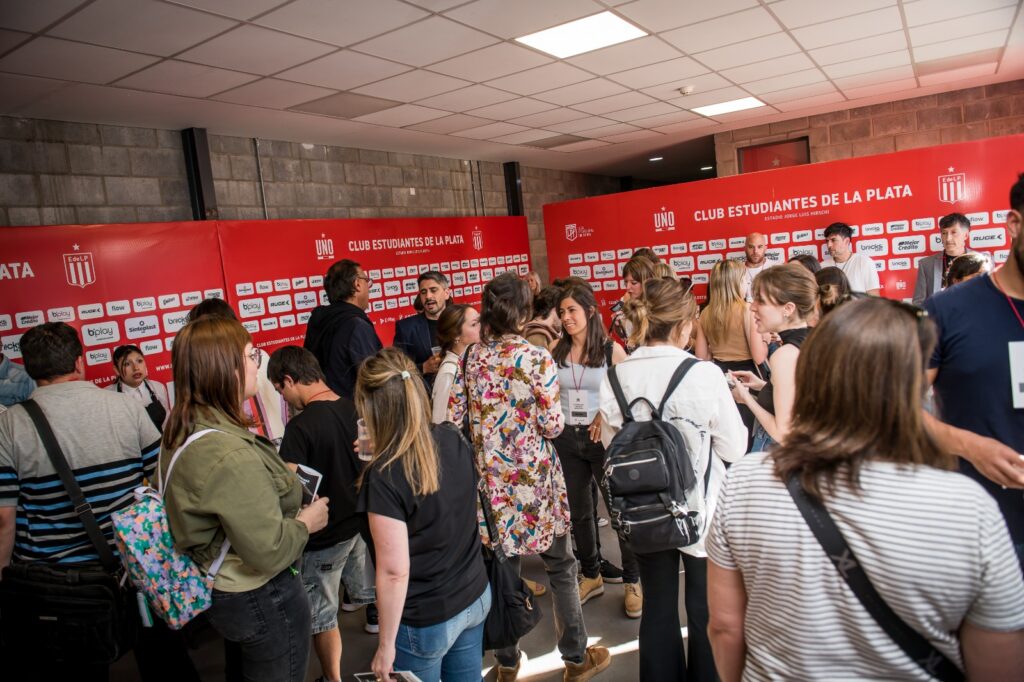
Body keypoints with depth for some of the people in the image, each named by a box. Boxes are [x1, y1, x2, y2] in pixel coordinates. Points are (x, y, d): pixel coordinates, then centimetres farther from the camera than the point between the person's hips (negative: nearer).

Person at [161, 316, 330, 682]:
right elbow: (269, 551, -30)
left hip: (222, 590, 9)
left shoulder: (183, 430, -4)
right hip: (263, 598, -9)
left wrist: (284, 477, 4)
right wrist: (307, 522, -13)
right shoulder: (231, 456, -34)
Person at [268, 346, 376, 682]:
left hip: (324, 536, -6)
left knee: (321, 615, 14)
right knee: (368, 588, 27)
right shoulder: (355, 408, -6)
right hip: (361, 523, 6)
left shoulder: (301, 426, -25)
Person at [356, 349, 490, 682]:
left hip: (426, 620, -5)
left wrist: (385, 645, -9)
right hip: (477, 597, 6)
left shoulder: (384, 477, -27)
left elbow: (394, 572, -23)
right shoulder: (454, 439, -9)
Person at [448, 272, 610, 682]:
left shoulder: (471, 358, -2)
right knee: (560, 566, 15)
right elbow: (553, 426, -14)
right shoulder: (537, 359, -15)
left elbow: (453, 417, 1)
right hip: (534, 477, -4)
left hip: (492, 479, 4)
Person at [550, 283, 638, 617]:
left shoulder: (611, 350, -6)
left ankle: (633, 581, 23)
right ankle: (591, 576, 34)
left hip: (604, 437, -3)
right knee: (578, 511, 15)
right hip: (567, 438, 3)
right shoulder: (556, 351, 1)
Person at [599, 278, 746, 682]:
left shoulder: (615, 378, -9)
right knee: (706, 612, 18)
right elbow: (734, 448, -11)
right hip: (699, 509, -3)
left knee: (657, 610, 19)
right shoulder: (704, 374, -20)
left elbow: (611, 443, 2)